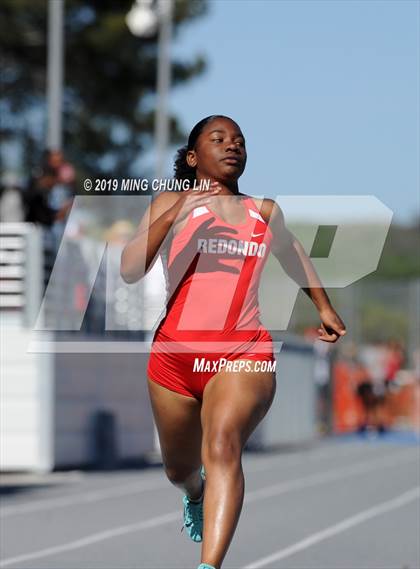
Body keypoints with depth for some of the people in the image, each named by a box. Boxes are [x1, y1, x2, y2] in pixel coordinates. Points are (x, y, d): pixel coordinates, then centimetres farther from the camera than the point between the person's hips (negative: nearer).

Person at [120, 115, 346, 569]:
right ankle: (195, 496, 57)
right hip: (175, 356, 1)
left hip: (244, 355, 0)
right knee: (179, 469, 18)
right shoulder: (170, 204, 3)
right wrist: (172, 216, -23)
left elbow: (293, 255, 35)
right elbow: (129, 270, -12)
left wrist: (324, 307, 38)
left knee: (223, 446, -28)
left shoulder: (264, 211, 13)